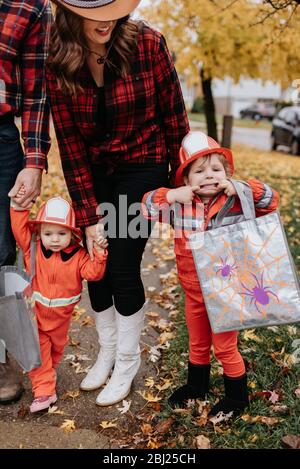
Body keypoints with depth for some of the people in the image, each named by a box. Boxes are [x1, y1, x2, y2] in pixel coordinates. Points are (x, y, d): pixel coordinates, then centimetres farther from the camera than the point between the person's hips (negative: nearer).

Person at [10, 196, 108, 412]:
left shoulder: (78, 255, -12)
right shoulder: (33, 249, -11)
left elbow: (92, 273, -19)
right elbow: (20, 230, -15)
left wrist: (99, 253, -31)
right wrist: (19, 207, -25)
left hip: (61, 315, 1)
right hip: (35, 313, -1)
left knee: (57, 348, 23)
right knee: (38, 352, -1)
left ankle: (45, 374, 50)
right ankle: (44, 391, 6)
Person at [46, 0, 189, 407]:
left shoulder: (147, 44, -20)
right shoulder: (59, 64, -13)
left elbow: (173, 114, -10)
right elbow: (69, 143, -11)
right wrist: (88, 215, -13)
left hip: (142, 167, -3)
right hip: (93, 171, 4)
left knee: (123, 266, -6)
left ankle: (128, 361, 18)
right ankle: (107, 351, 29)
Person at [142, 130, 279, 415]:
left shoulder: (236, 201, -12)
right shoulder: (180, 204, -9)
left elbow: (271, 200, -14)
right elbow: (146, 207, -8)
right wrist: (171, 196, -24)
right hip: (194, 292, 3)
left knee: (225, 347, 11)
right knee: (197, 344, 24)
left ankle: (237, 396, 35)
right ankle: (196, 386, 48)